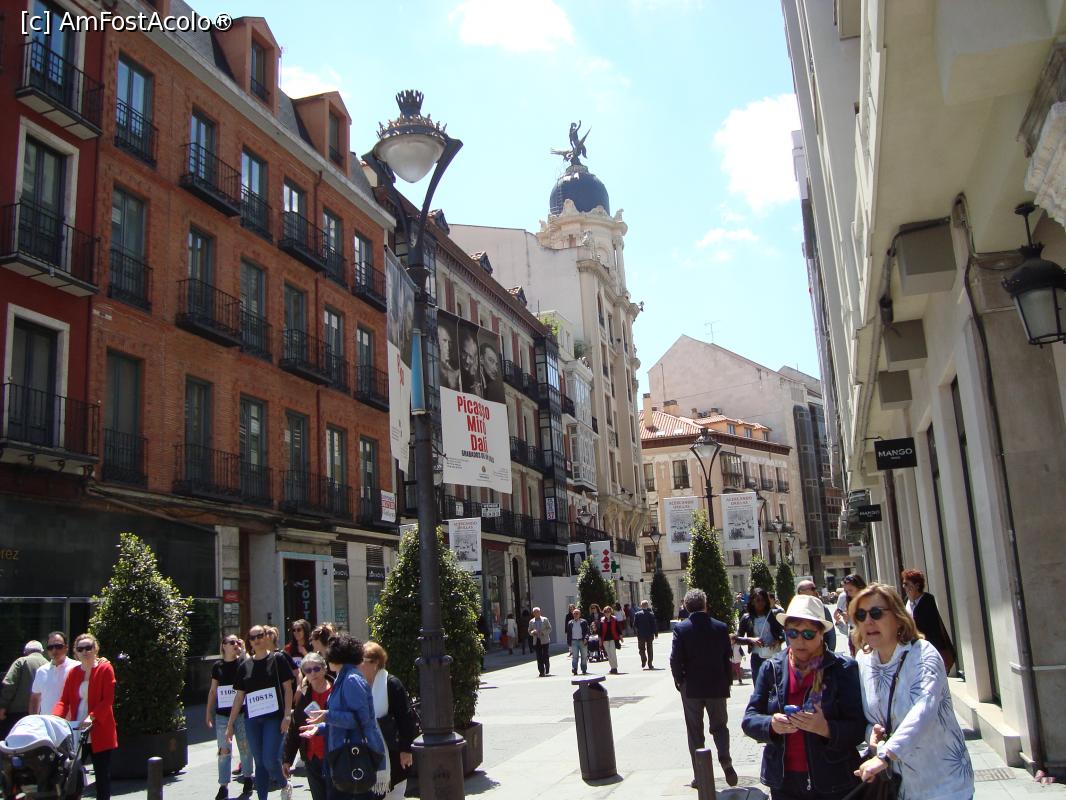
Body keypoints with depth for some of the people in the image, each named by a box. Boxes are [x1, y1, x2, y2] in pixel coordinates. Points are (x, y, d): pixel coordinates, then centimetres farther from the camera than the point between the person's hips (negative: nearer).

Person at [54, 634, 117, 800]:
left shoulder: (105, 668, -5)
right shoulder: (73, 672, 10)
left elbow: (108, 700, -11)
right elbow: (64, 700, 5)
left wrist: (92, 717, -24)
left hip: (100, 732, -4)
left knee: (102, 774, 3)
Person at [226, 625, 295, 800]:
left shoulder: (278, 659, -1)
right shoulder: (245, 665, 9)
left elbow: (288, 688, -5)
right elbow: (239, 696, 13)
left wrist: (287, 715, -13)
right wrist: (230, 724, 11)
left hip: (274, 717, -4)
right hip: (252, 719, 4)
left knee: (270, 760, -10)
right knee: (259, 763, 8)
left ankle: (285, 786, 17)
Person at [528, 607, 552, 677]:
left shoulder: (545, 619, 4)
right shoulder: (531, 621, 10)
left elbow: (549, 629, 3)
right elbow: (529, 631, 13)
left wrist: (543, 632, -14)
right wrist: (533, 632, -10)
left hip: (544, 640, -2)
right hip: (536, 641, 2)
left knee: (545, 655, -5)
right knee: (539, 657, -2)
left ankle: (547, 667, 22)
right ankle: (541, 672, 3)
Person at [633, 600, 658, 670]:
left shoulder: (637, 614, -7)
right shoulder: (651, 614, -7)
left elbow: (634, 625, -5)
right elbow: (655, 625, -5)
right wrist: (656, 634, 3)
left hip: (641, 635, -1)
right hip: (649, 634, 1)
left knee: (641, 648, 11)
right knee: (649, 649, 10)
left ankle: (643, 660, -10)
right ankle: (650, 664, 10)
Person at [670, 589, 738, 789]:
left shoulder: (681, 628, -10)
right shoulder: (721, 627, -4)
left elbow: (675, 659, -12)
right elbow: (728, 657, 0)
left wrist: (679, 681, 3)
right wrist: (726, 683, 11)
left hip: (691, 688, -1)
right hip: (717, 686, 1)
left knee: (695, 731, 10)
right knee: (719, 726, 16)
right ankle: (725, 760, -9)